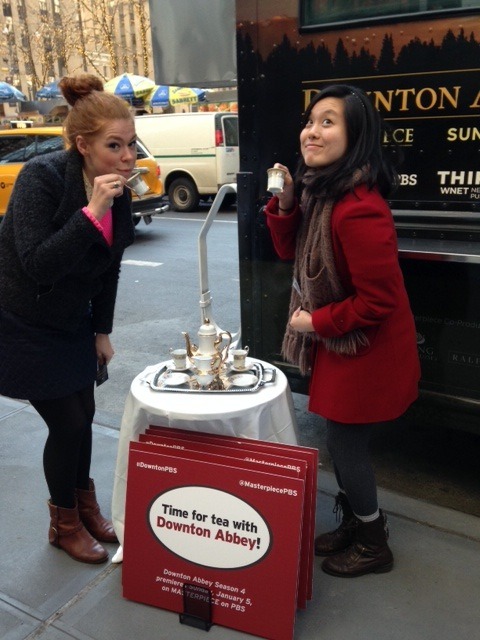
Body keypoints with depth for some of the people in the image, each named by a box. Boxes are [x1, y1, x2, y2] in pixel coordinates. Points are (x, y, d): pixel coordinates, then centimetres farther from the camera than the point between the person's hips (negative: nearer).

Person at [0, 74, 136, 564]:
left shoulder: (118, 190, -4)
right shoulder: (42, 178, -24)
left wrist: (102, 331, 10)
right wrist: (92, 211, -37)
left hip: (73, 325, 6)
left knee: (83, 416, 14)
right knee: (68, 424, 1)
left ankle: (86, 509, 39)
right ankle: (64, 524, 27)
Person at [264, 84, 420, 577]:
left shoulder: (358, 208, -30)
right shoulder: (319, 189, 1)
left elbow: (379, 300, -28)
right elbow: (291, 250, 8)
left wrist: (316, 322, -16)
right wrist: (286, 202, -8)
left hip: (364, 350, -9)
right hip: (338, 344, 9)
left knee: (346, 443, 7)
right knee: (341, 440, 21)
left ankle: (373, 546, 32)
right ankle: (354, 524, 44)